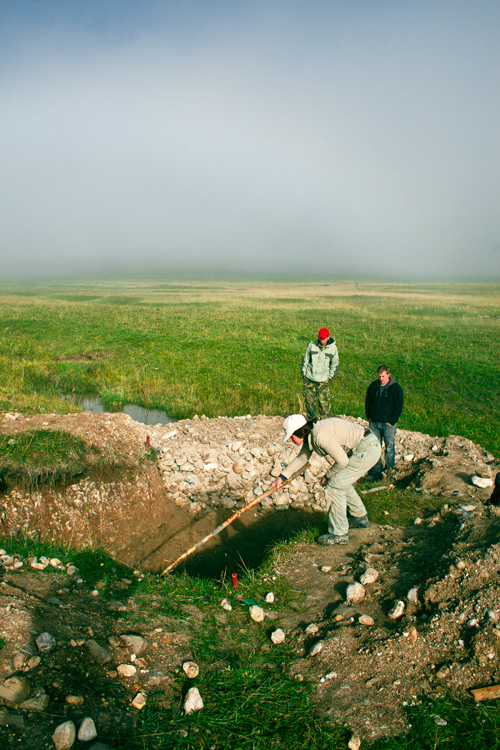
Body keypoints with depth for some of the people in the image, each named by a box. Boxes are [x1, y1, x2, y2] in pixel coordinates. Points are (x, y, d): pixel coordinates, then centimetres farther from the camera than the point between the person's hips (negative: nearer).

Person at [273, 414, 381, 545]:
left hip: (367, 449, -10)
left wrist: (327, 476, -2)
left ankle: (339, 534, 2)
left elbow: (342, 461, -19)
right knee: (342, 482, 21)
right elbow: (301, 458, 20)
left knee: (334, 486, -8)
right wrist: (282, 476, 17)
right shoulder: (309, 435, 6)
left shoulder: (321, 435, -25)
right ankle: (360, 518, 39)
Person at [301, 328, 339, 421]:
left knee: (324, 402, -4)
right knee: (309, 400, 1)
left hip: (323, 381, 0)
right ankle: (311, 420, 14)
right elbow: (305, 360, 7)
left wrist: (330, 377, 4)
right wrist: (303, 374, 5)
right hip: (309, 379, 0)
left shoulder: (333, 348, -2)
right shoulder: (311, 345, -4)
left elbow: (334, 365, 9)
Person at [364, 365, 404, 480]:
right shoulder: (373, 386, 5)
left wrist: (391, 421, -9)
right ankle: (375, 472, 11)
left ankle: (389, 470, 18)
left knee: (389, 448, 5)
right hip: (374, 423, 3)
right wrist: (369, 417, 7)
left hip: (388, 424, -3)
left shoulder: (396, 388, -6)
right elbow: (367, 403, 16)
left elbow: (399, 407, -4)